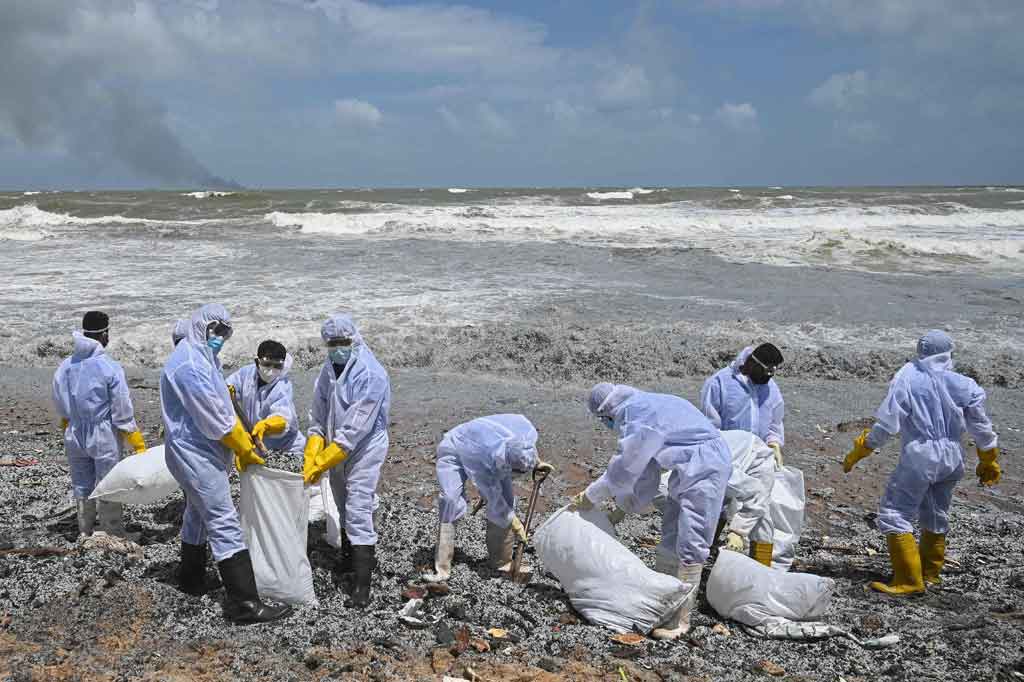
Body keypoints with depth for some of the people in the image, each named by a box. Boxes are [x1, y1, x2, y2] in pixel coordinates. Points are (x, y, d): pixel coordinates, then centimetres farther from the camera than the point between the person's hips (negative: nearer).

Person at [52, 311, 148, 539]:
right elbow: (122, 411, -14)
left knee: (82, 486, 16)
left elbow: (61, 407, 6)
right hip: (104, 437, -5)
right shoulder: (110, 367, -17)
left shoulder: (65, 366, -3)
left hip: (75, 436, 5)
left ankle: (85, 532, 27)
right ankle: (113, 533, 14)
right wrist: (138, 443, -6)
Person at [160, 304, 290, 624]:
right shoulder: (189, 362, -19)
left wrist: (243, 442, 7)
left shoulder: (203, 358, 15)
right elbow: (213, 415, -21)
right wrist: (244, 447, -11)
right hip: (196, 453, -11)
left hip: (196, 452, 11)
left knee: (198, 514, 23)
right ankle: (244, 602, -13)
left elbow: (224, 406, 15)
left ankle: (191, 579, 40)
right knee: (224, 522, -12)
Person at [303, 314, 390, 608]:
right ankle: (351, 558, 40)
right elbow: (318, 417, 5)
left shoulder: (371, 375, -21)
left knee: (358, 512, -12)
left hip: (365, 450, -7)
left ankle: (362, 585, -10)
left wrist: (322, 461, -24)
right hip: (336, 452, 8)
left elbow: (356, 427, -25)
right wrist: (311, 457, -7)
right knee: (345, 509, 20)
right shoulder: (328, 370, 3)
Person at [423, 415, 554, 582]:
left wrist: (536, 462, 2)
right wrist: (515, 523, -15)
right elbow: (494, 499, -27)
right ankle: (441, 568, -21)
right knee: (451, 501, -25)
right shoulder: (484, 463, -42)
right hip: (455, 452, -6)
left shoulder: (528, 432, -29)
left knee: (506, 500, -6)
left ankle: (501, 561, 8)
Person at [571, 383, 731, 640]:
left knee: (690, 545, -8)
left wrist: (589, 497, -3)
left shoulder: (635, 412, -16)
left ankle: (680, 618, -3)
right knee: (670, 539, 14)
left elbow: (624, 468, -14)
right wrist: (624, 506, 21)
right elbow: (645, 474, 19)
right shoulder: (643, 408, 14)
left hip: (706, 467, -11)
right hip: (687, 469, 11)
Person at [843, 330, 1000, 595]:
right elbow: (981, 428, 7)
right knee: (936, 516, 22)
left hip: (918, 457, -6)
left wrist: (858, 452, -2)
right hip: (952, 459, 6)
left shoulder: (907, 381, -12)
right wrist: (989, 461, 22)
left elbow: (887, 425, -13)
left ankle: (909, 580, -4)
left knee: (895, 515, 0)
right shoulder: (964, 385, -1)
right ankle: (931, 573, 35)